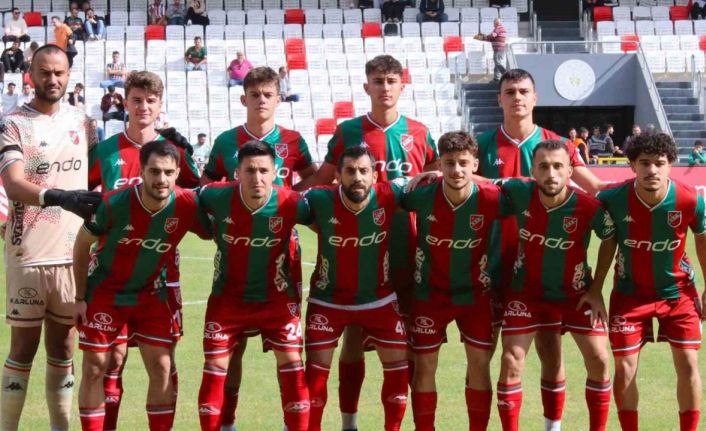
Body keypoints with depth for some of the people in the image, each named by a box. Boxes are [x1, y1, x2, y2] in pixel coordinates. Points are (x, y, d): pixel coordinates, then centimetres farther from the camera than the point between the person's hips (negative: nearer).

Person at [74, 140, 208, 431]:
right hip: (104, 292, -2)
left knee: (161, 368, -2)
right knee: (95, 369, -1)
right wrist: (80, 297, -6)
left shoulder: (187, 206, -19)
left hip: (149, 295, 2)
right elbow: (82, 244, -8)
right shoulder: (114, 204, -24)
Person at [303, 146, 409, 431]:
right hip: (328, 300, -1)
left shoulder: (390, 195, -18)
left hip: (379, 299, 1)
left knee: (398, 366, 4)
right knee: (316, 369, -1)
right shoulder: (320, 200, -21)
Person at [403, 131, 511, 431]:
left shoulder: (492, 198, -20)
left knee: (480, 365, 2)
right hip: (430, 294, 0)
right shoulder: (422, 194, -20)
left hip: (475, 294, 0)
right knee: (424, 366, 4)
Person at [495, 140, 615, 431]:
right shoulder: (519, 193, -21)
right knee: (511, 361, -8)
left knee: (598, 360, -3)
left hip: (576, 294, 0)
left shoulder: (589, 207, -23)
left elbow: (610, 239, -3)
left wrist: (596, 289, -2)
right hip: (526, 292, 0)